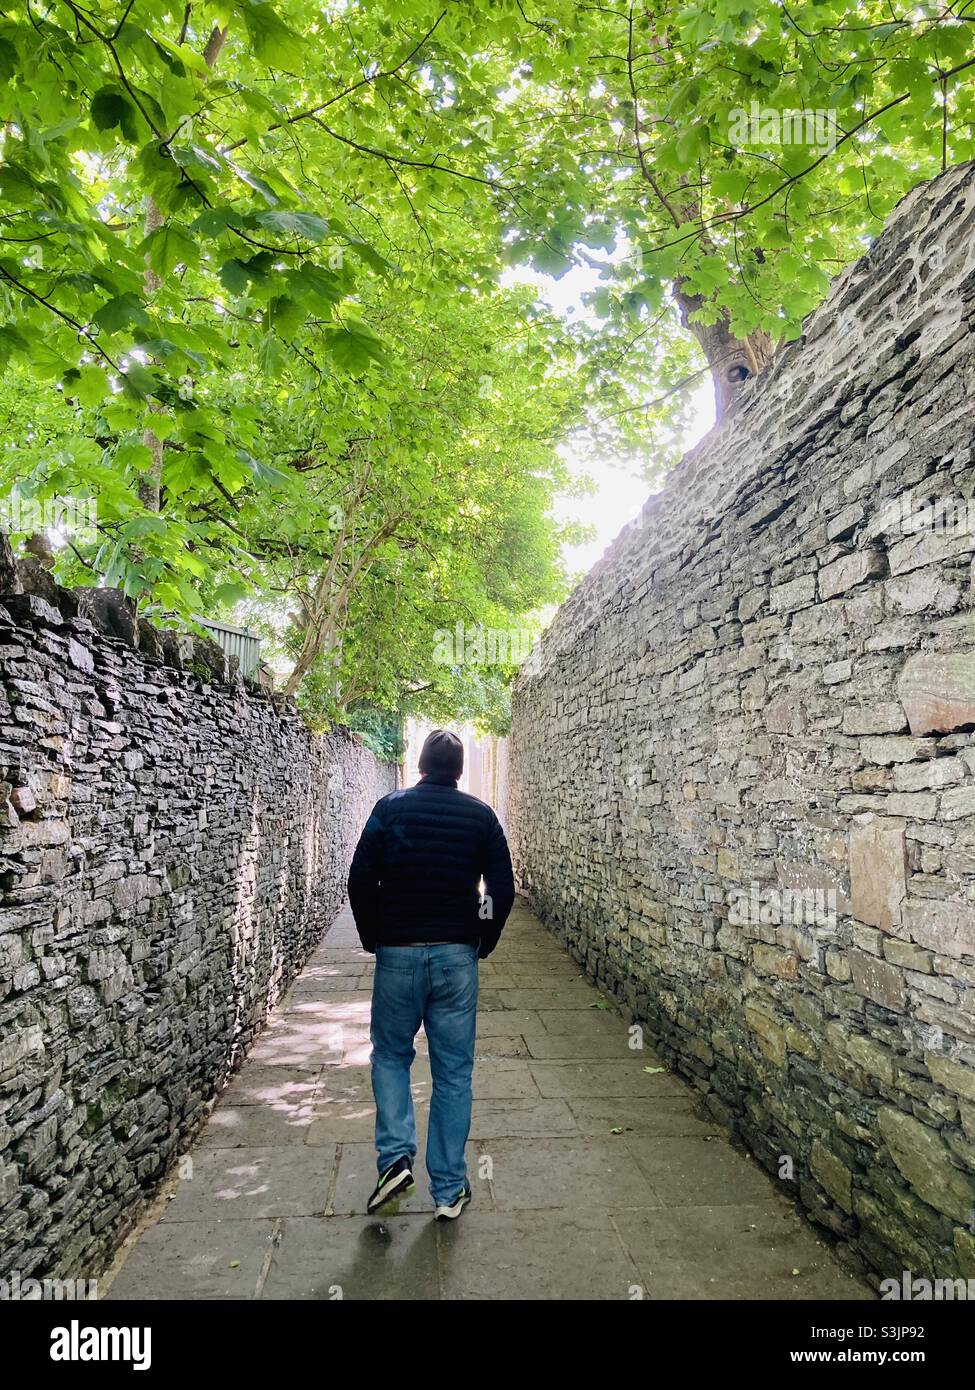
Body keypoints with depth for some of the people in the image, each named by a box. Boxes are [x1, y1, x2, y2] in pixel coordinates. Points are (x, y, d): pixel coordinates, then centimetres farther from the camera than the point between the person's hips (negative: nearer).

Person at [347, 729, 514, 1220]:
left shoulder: (390, 808, -1)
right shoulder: (481, 815, 1)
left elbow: (360, 881, -4)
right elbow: (503, 890, 0)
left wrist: (373, 939, 8)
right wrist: (482, 943, 11)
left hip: (397, 954, 0)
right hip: (457, 957, 1)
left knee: (390, 1056, 19)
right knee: (453, 1072, 9)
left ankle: (395, 1157, 4)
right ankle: (449, 1190, 15)